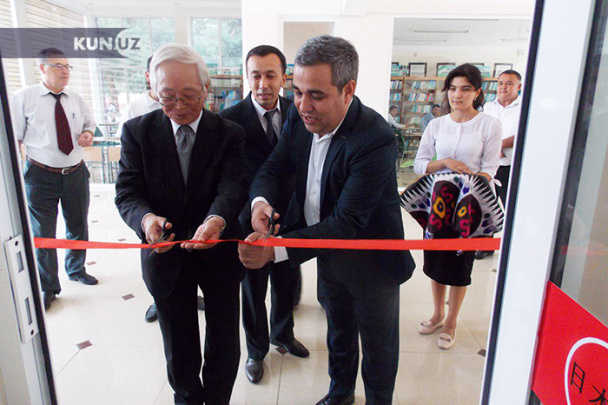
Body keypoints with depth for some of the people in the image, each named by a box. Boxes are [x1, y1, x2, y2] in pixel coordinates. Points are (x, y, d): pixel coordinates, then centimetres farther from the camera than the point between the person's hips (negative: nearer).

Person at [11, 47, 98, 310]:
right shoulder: (24, 99, -7)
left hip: (76, 173, 4)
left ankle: (76, 269, 42)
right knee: (42, 234, 4)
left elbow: (90, 122, 23)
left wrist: (88, 133, -1)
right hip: (41, 176, -4)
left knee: (78, 228, 17)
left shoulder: (76, 100, 5)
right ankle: (48, 288, 23)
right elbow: (14, 140, -8)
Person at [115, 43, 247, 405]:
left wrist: (217, 219, -42)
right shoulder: (138, 131, -3)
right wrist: (145, 218, -32)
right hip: (166, 256, 1)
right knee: (179, 345, 20)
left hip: (219, 254, 0)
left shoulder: (230, 133, -7)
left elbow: (233, 187, -19)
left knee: (224, 342, 16)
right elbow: (127, 192, -8)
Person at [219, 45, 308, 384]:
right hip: (252, 219, -3)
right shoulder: (231, 119, -15)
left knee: (287, 284, 23)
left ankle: (283, 334, 51)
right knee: (253, 290, 16)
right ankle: (256, 350, 42)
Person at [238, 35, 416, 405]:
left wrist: (276, 249, -43)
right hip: (328, 255, 7)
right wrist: (261, 201, -27)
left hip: (372, 263, -6)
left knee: (378, 348, 18)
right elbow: (275, 167, -4)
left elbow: (347, 222, -34)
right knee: (339, 331, 30)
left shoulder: (377, 139, -33)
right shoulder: (299, 117, -11)